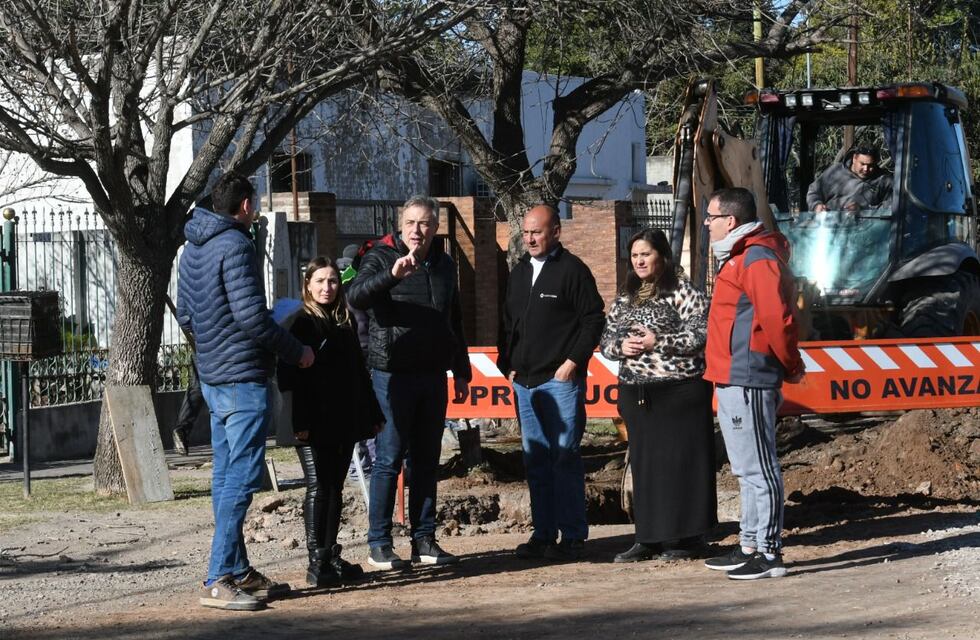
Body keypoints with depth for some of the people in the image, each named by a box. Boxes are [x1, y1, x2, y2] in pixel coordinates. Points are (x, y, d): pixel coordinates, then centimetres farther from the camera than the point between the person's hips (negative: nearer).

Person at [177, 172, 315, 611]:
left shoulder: (192, 249, 14)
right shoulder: (234, 245, -15)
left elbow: (185, 316, 20)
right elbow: (250, 313, -20)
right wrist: (296, 352, -10)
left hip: (212, 377, 10)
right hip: (244, 379, -10)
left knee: (226, 476, 13)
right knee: (242, 477, -9)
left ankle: (239, 571, 20)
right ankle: (218, 581, -11)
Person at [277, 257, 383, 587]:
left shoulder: (345, 324, 15)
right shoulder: (299, 324, -5)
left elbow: (359, 372, 20)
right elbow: (289, 376, -12)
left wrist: (373, 414, 18)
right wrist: (299, 422, -20)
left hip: (344, 422, 6)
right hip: (314, 424, -6)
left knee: (335, 489, 11)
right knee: (318, 489, -8)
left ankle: (332, 557, 17)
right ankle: (317, 563, -8)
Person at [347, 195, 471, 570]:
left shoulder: (444, 265, 13)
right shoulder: (382, 257, -4)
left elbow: (454, 322, 22)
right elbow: (355, 297, -23)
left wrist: (461, 370, 20)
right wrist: (391, 275, -38)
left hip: (432, 375, 6)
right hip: (392, 374, -5)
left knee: (426, 460, 9)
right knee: (389, 459, -4)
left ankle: (424, 539, 16)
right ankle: (379, 544, 0)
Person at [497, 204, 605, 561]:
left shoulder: (572, 270, -5)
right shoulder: (519, 273, 16)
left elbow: (594, 319, -7)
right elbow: (508, 324, 22)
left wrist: (573, 361, -12)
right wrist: (508, 365, 11)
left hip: (560, 380, -7)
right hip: (524, 382, 7)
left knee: (564, 458, -7)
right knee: (535, 461, 9)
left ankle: (573, 537, -3)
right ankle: (543, 534, 15)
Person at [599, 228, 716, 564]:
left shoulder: (682, 290, -3)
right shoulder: (626, 298, 17)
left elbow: (701, 334, -12)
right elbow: (606, 338, 19)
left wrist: (659, 341, -16)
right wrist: (620, 346, -3)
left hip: (678, 391, -6)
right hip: (636, 394, 6)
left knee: (679, 461, -4)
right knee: (643, 463, 7)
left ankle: (684, 538, 3)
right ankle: (648, 538, 13)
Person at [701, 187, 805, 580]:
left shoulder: (757, 259, -15)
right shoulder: (738, 257, 18)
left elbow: (777, 319, -22)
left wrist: (791, 367, -11)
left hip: (746, 381, -11)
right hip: (733, 381, 11)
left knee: (758, 469, -7)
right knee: (748, 470, 15)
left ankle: (769, 553, -5)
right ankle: (749, 547, 22)